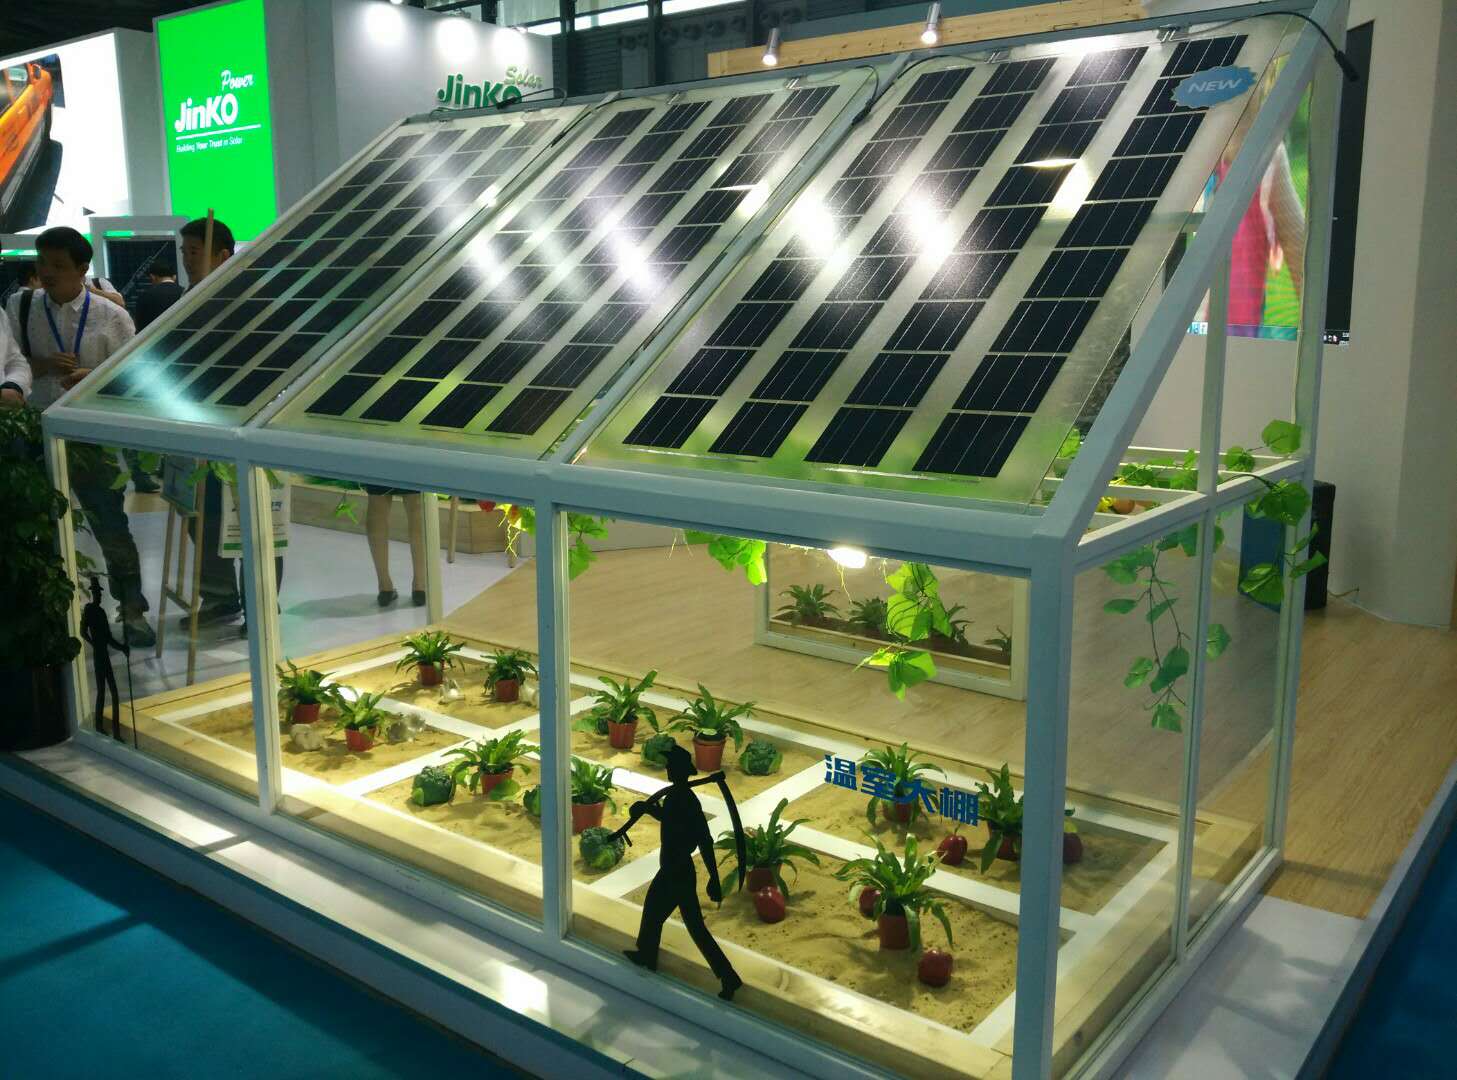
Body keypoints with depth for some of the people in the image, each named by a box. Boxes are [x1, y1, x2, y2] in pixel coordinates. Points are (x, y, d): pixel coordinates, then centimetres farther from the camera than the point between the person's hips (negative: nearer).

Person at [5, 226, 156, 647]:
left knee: (111, 526, 2)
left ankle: (132, 611, 12)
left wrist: (89, 375, -21)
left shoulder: (111, 317, -3)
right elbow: (7, 366, 4)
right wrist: (44, 365, -15)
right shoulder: (19, 307, 4)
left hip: (91, 438, -2)